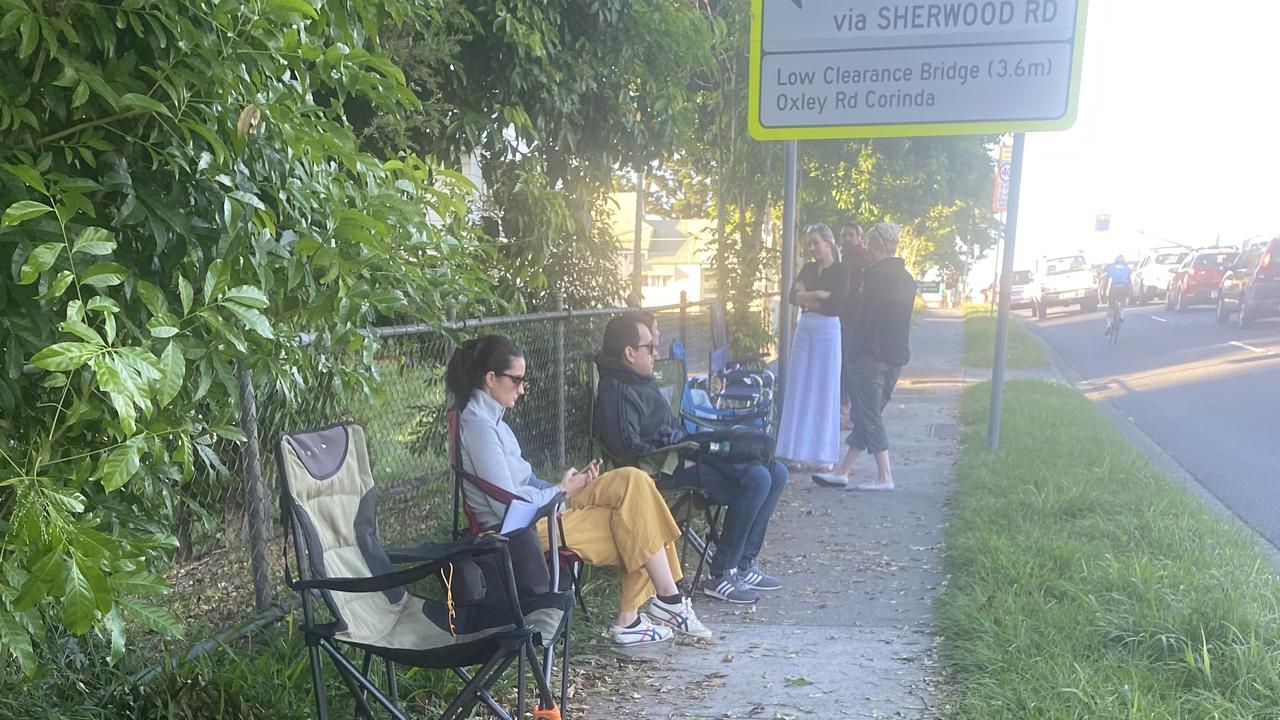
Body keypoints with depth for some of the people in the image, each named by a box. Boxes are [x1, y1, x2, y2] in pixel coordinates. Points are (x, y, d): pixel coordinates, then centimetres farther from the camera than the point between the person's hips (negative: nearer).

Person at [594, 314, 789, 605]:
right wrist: (681, 462, -19)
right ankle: (721, 575, -13)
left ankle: (743, 563, 6)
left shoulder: (641, 380, 17)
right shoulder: (616, 391, -15)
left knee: (776, 472, 3)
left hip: (685, 452, 11)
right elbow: (629, 447, -25)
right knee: (756, 478, -24)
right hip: (667, 469, -10)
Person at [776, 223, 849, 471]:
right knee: (800, 390, 3)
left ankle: (824, 454, 6)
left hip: (828, 332, -5)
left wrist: (806, 298, -5)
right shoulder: (808, 268, 12)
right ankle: (800, 452, 9)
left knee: (825, 392, 0)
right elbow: (793, 295, 0)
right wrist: (818, 295, -13)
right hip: (804, 329, 5)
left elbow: (835, 306, -13)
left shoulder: (841, 272, -2)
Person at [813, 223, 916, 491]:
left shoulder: (876, 275, -13)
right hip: (898, 354, 9)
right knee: (870, 412, 11)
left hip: (873, 352, -9)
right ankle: (842, 471, 17)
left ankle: (885, 476, 3)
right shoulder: (907, 278, 13)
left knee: (868, 413, 1)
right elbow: (902, 318, 16)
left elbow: (866, 315, -13)